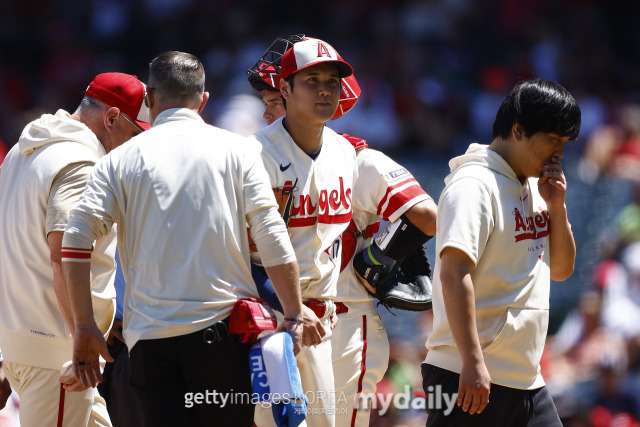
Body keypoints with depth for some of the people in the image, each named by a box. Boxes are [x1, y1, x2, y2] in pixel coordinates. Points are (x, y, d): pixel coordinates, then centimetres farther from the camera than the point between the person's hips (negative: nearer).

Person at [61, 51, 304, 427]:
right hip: (222, 331, 0)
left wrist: (85, 327, 2)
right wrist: (294, 316, 5)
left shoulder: (122, 159, 6)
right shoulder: (234, 149, 5)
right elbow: (272, 239, -2)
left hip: (150, 339, 1)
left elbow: (76, 241, -3)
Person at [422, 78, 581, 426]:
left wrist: (556, 205, 6)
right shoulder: (474, 185, -12)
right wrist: (473, 362, -28)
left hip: (526, 380, 9)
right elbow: (454, 273, -22)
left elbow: (561, 270, 23)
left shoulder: (534, 188, 17)